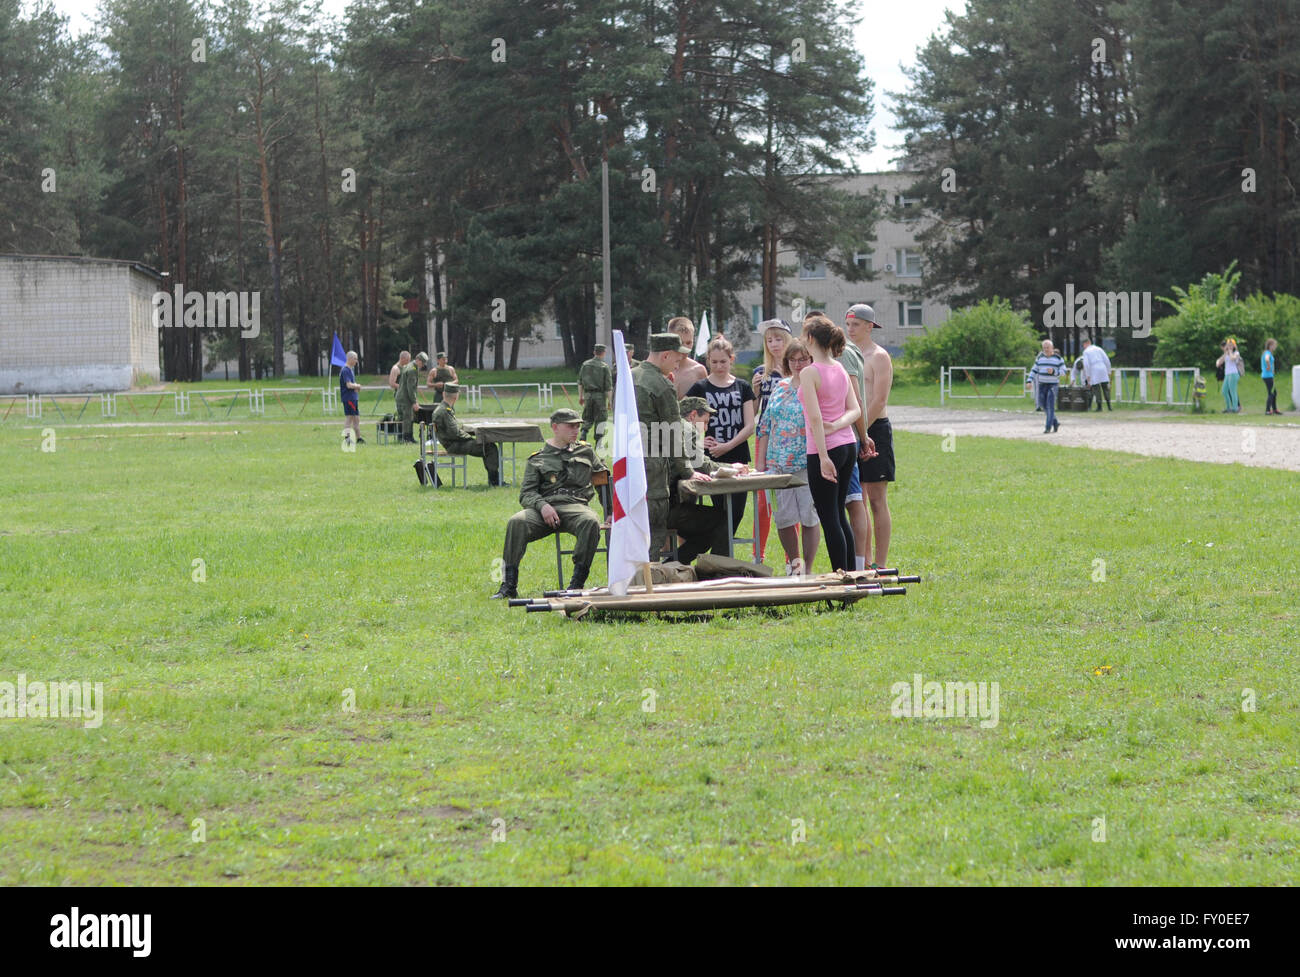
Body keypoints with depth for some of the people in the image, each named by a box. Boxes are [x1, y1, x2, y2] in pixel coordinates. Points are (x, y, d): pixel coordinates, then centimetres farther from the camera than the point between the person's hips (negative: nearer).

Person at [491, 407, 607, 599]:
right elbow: (526, 493, 9)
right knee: (516, 522, -32)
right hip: (544, 509, 0)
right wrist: (542, 505, -13)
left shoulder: (586, 451, 24)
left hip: (575, 505, 0)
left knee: (590, 522, -36)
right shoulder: (537, 459, 18)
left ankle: (578, 581, -31)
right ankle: (509, 585, -30)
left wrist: (610, 512, 20)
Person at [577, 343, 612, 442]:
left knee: (587, 419, 13)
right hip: (600, 395, -4)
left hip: (588, 394, 4)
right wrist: (609, 400, -3)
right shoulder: (605, 367, -7)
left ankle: (583, 434, -8)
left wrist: (580, 396, 17)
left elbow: (580, 382, 10)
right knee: (600, 419, 4)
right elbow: (608, 386, -8)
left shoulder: (585, 364, 5)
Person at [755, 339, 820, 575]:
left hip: (808, 464, -4)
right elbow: (766, 425, 16)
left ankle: (808, 568, 8)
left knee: (809, 515, -3)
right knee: (783, 516, 4)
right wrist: (760, 461, 11)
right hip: (779, 463, 4)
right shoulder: (779, 388, 13)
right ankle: (793, 562, 23)